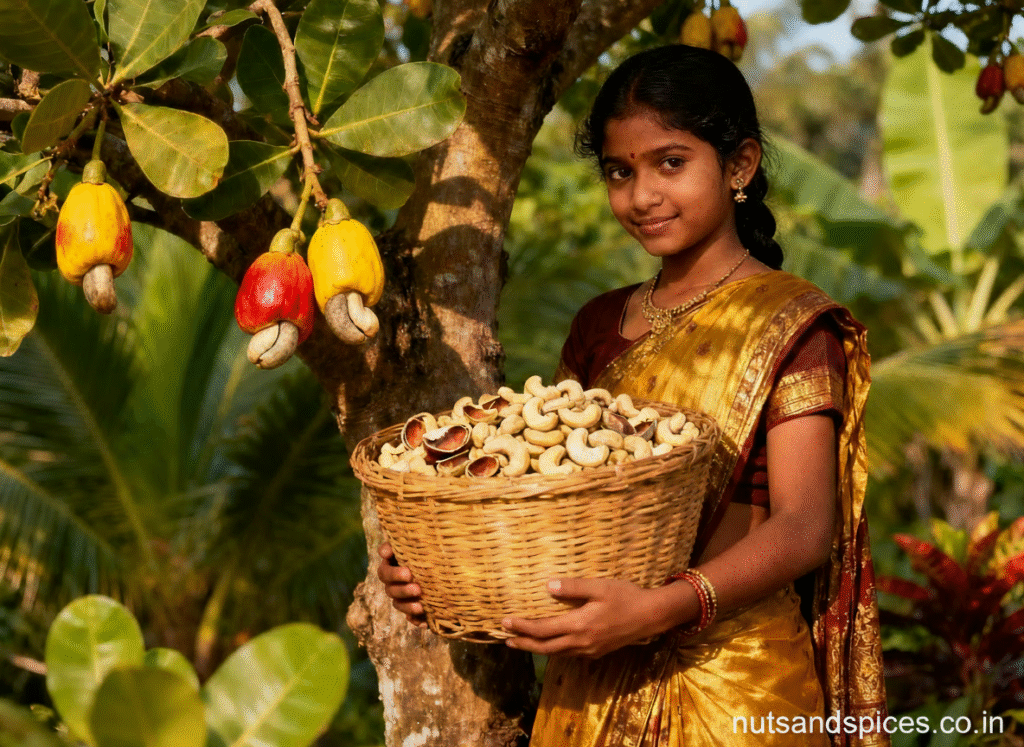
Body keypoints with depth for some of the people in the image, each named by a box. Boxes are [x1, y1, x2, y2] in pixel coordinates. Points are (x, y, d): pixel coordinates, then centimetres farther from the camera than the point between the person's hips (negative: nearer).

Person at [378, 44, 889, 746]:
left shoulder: (791, 326, -8)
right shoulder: (600, 326, 9)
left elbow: (803, 529, -18)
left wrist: (663, 608, -33)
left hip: (736, 689, -5)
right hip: (593, 686, 5)